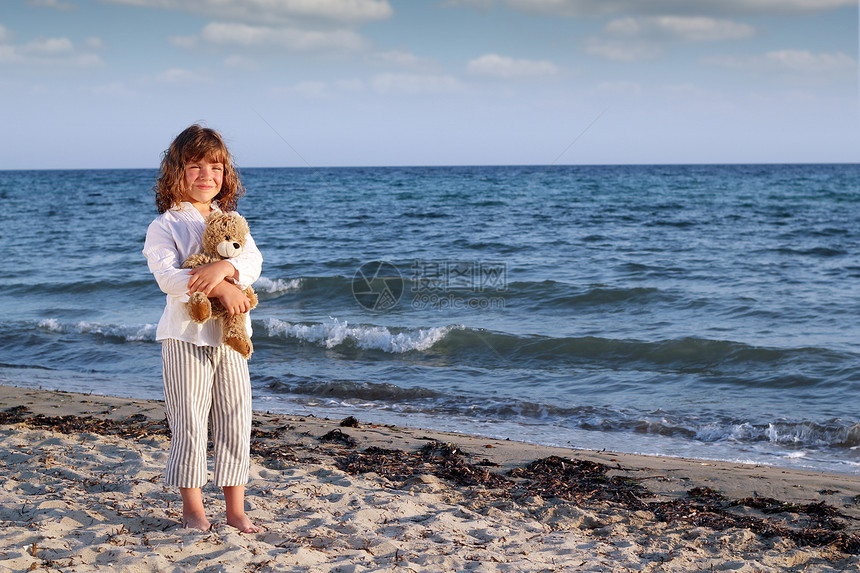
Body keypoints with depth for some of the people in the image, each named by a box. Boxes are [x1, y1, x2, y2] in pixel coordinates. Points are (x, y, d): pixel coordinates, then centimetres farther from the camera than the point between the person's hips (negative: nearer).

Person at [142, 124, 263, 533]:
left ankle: (236, 510, 16)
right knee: (189, 422, 1)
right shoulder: (164, 226, -3)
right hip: (186, 335, -4)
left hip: (231, 335, 4)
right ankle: (192, 509, 15)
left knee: (235, 421, 6)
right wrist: (221, 288, -27)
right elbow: (167, 277, -18)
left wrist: (223, 268, -26)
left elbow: (253, 263, -5)